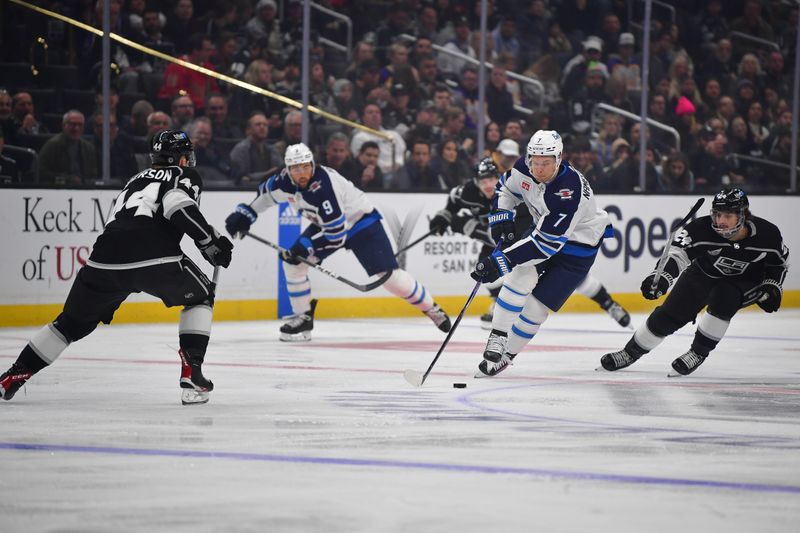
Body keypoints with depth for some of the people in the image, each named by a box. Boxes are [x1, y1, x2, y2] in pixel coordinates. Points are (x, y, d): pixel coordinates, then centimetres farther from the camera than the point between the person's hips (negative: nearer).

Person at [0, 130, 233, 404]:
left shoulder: (137, 179, 36)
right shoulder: (185, 176, 16)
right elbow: (179, 207, -8)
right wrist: (211, 242, 0)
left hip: (105, 257, 5)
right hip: (154, 257, -5)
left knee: (74, 320, 22)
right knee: (200, 296, 20)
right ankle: (191, 373, 5)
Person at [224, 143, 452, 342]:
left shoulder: (323, 187, -37)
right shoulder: (287, 181, -15)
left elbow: (336, 232, -35)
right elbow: (266, 191, 9)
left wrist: (305, 246, -34)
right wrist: (244, 214, 3)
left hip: (361, 222, -7)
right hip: (325, 224, 7)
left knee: (389, 275, -15)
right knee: (292, 262, -8)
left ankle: (431, 308, 5)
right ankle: (303, 318, 4)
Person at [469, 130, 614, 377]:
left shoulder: (569, 192, -38)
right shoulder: (525, 168, -18)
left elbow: (546, 243, -38)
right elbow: (505, 188, 7)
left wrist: (501, 260, -39)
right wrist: (501, 217, -10)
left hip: (578, 243, -6)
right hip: (543, 228, 6)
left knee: (538, 304, -8)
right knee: (521, 276, -19)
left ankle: (506, 354, 8)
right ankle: (497, 338, -11)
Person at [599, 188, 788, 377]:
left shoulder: (768, 234, -25)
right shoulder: (702, 229, -31)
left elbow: (779, 262, -5)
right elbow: (678, 252, -38)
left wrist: (772, 287, -16)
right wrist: (662, 276, -53)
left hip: (745, 281, -1)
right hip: (704, 273, 1)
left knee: (723, 298, -32)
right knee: (670, 313, -3)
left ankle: (698, 353, -14)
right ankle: (631, 352, 18)